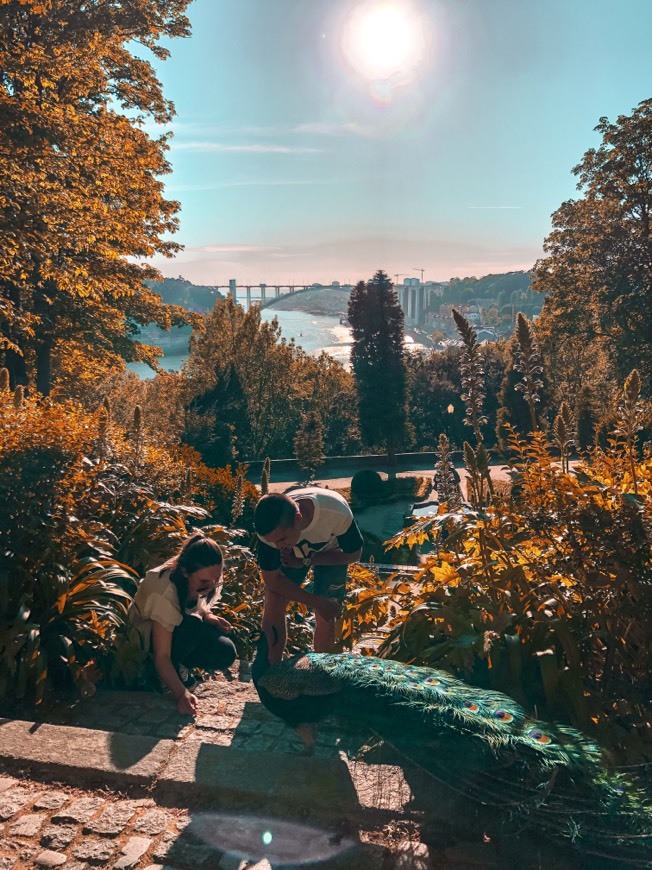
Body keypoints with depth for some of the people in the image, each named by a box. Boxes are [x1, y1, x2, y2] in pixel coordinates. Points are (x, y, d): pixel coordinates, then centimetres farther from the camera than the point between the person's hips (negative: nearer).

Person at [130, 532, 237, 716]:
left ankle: (179, 666, 2)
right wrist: (182, 694, -48)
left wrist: (208, 616, -16)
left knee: (224, 653, -21)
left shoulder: (202, 582, -17)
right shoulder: (165, 593, -37)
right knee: (192, 627, -37)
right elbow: (161, 656, -37)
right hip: (145, 637, -6)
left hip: (178, 629, 6)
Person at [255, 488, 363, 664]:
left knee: (326, 616, -7)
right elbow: (272, 579, -21)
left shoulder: (337, 512, -42)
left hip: (331, 553, -1)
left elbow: (354, 554, -21)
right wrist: (317, 603, -25)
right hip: (292, 553, 1)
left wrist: (306, 560, -28)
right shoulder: (270, 528, -36)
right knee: (273, 606, -13)